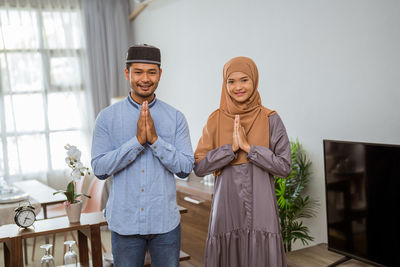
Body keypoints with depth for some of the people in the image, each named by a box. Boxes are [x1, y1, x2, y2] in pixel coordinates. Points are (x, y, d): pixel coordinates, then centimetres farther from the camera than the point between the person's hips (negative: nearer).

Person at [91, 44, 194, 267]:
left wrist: (155, 139, -18)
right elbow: (100, 168, -8)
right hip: (125, 222, 0)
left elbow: (186, 168, -6)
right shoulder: (107, 117, -2)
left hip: (165, 221, 1)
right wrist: (138, 140, -18)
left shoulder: (175, 118, -1)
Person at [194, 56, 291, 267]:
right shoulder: (216, 120, 3)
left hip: (260, 208, -1)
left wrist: (247, 146, -13)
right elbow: (199, 167, -3)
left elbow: (285, 167, -6)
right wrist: (232, 147, -14)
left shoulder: (270, 120, 0)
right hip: (226, 208, 1)